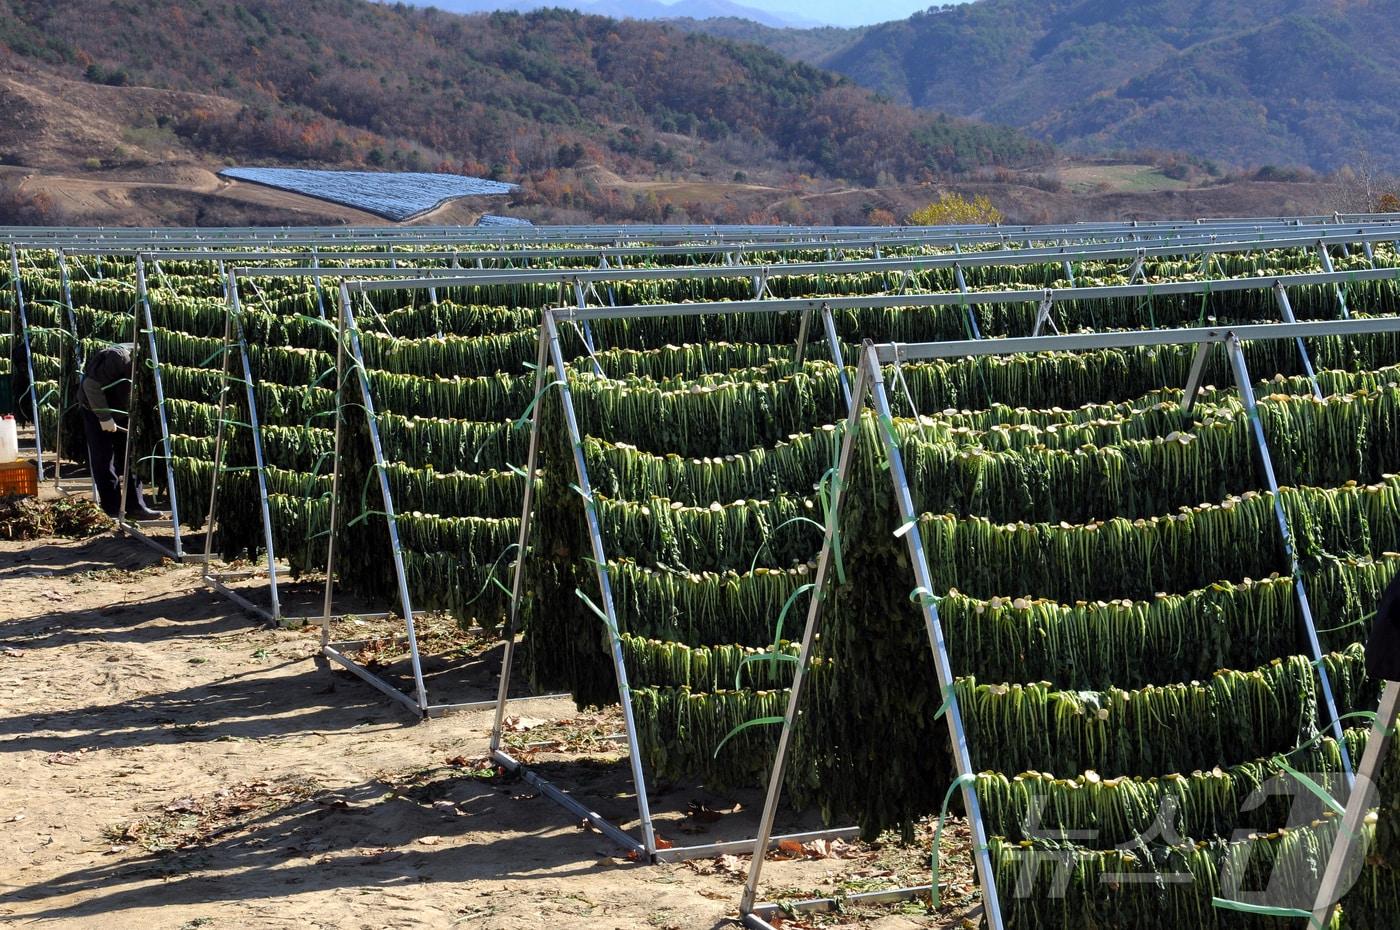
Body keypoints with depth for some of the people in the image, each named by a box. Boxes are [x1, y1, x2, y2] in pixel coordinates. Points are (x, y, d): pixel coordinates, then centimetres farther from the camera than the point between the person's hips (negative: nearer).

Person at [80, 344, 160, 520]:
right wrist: (104, 417, -25)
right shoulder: (119, 358, -32)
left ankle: (135, 506, 9)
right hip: (97, 410, -7)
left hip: (123, 413, 7)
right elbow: (91, 385, -29)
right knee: (104, 461, -3)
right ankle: (111, 511, 2)